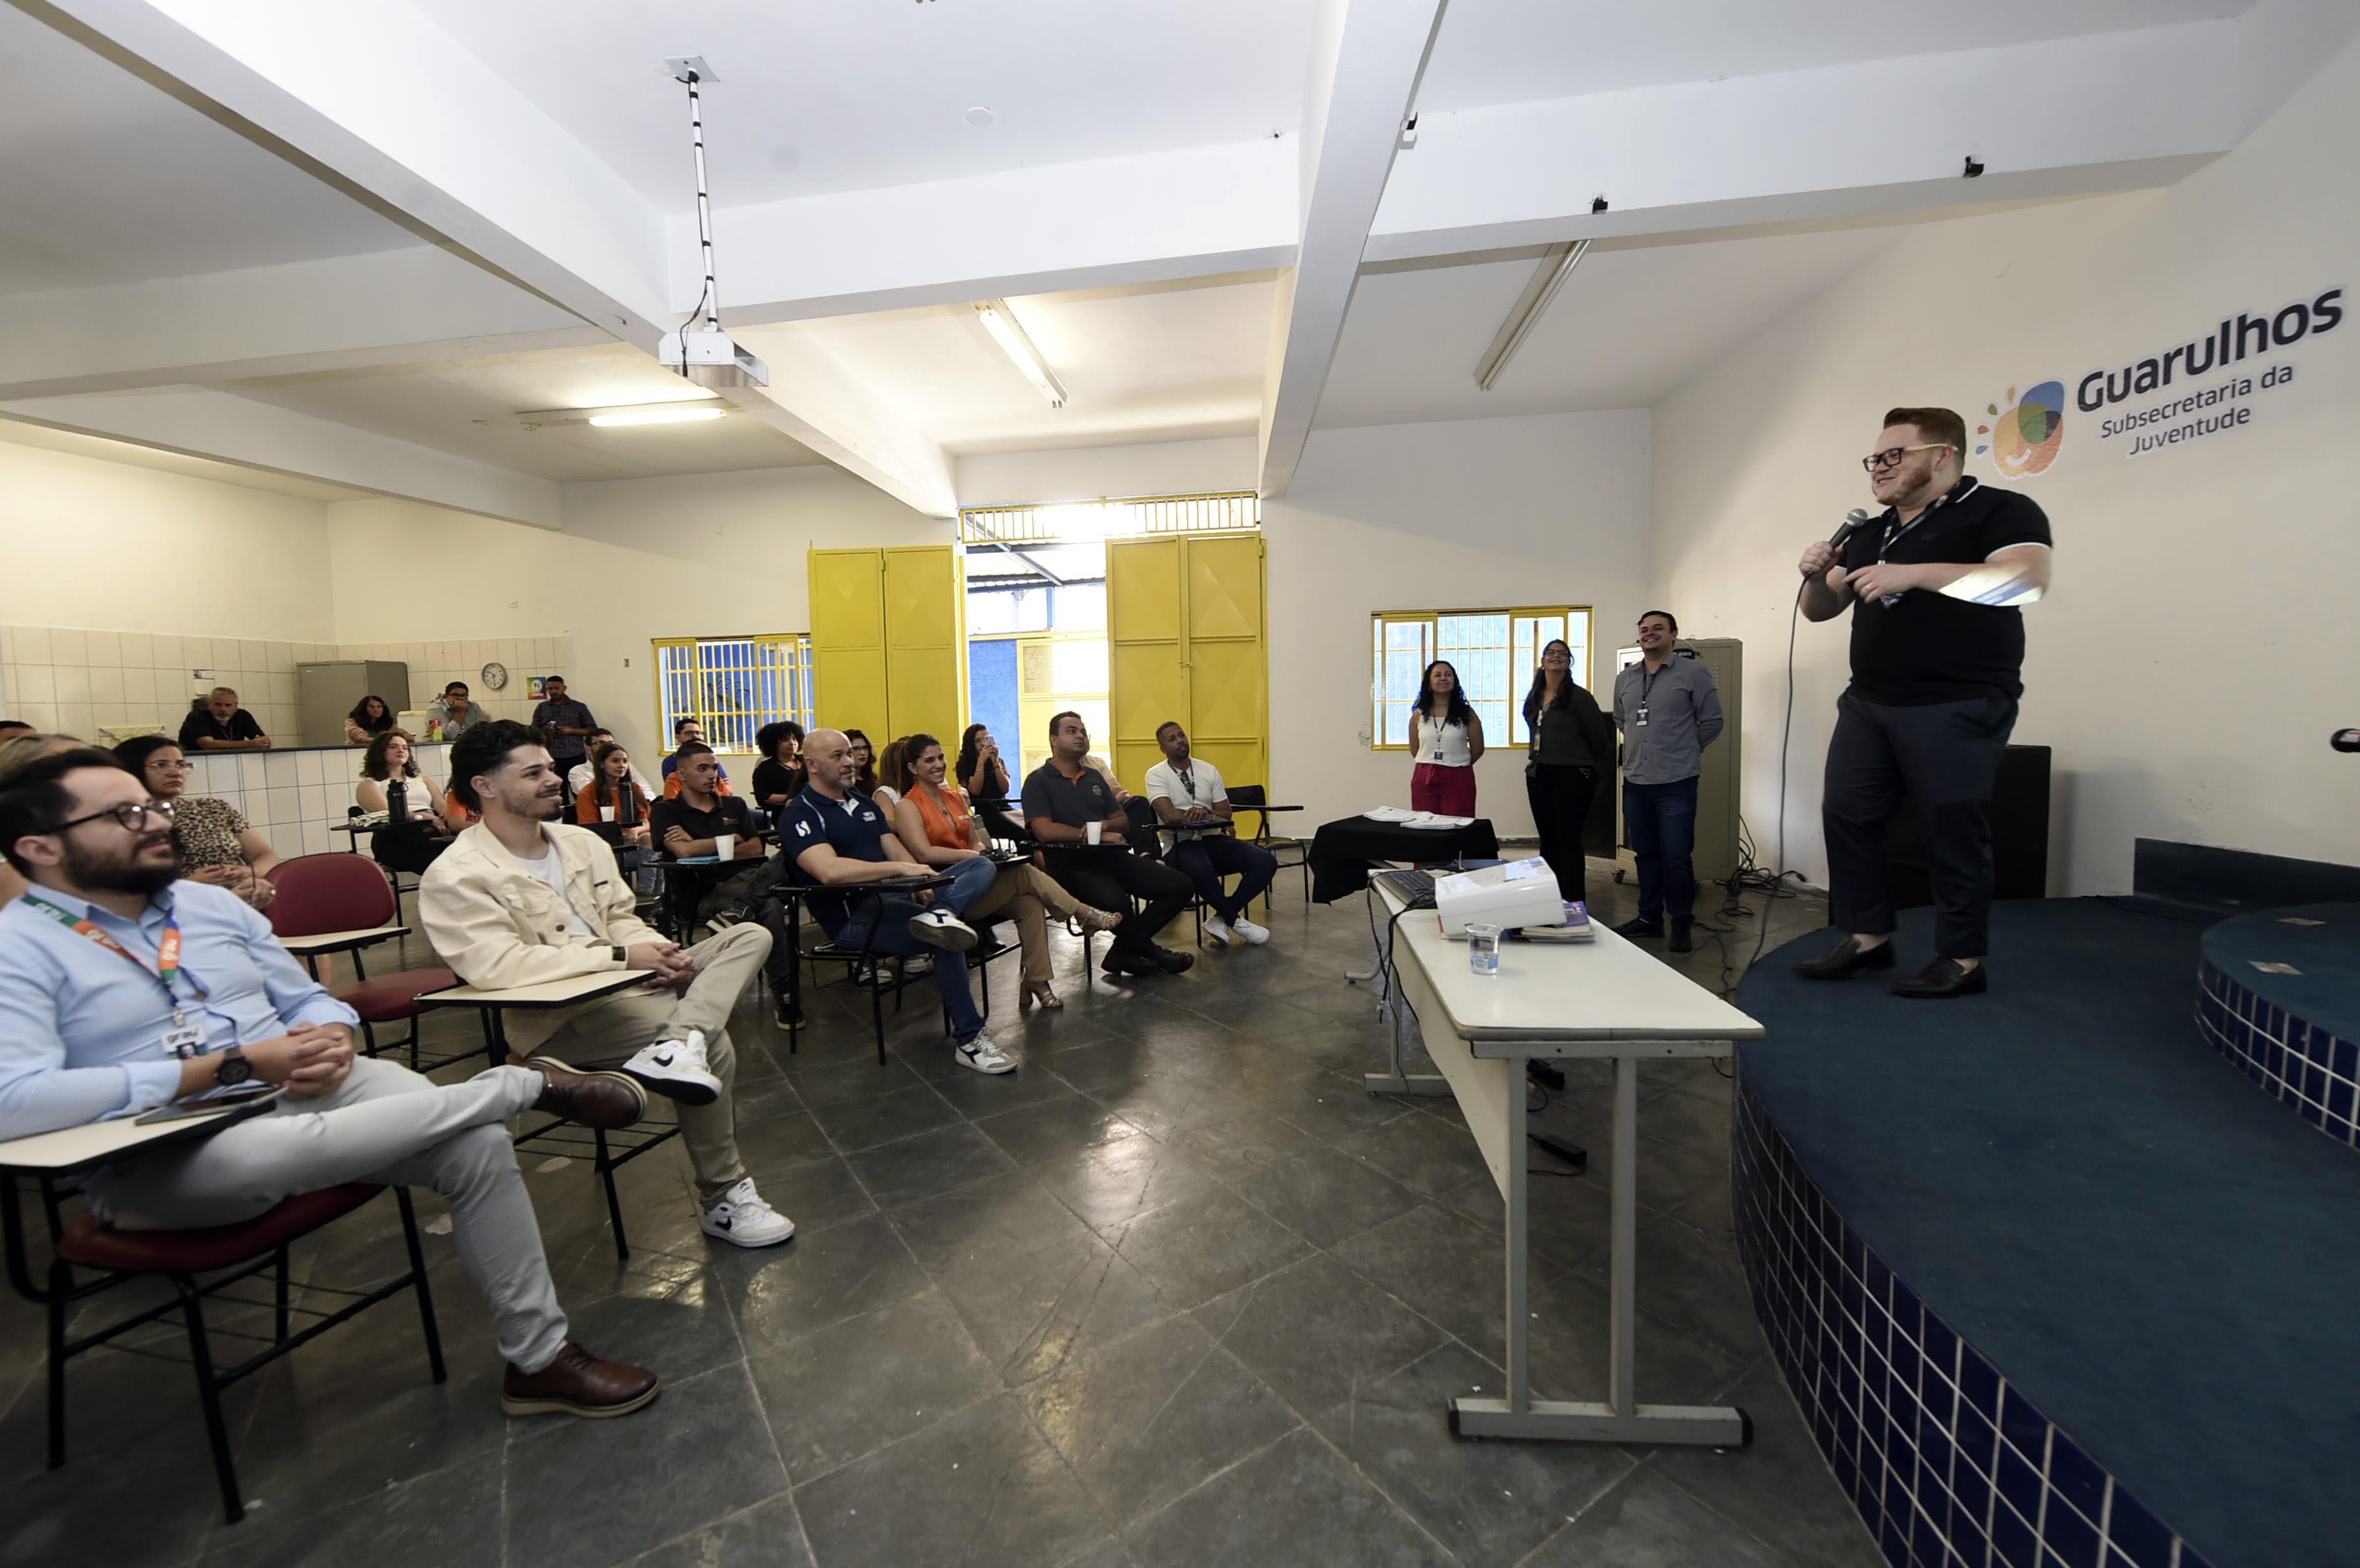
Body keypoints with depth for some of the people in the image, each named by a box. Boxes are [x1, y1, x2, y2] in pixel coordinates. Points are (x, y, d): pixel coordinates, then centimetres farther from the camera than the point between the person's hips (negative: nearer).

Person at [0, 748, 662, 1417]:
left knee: (477, 1143, -20)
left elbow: (311, 1002, 18)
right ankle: (528, 1082, -18)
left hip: (306, 1092, 5)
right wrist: (231, 1066, -21)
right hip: (163, 1160, -4)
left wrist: (334, 1039, -6)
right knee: (260, 1151, -40)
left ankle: (539, 1357, -6)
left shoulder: (211, 903, 14)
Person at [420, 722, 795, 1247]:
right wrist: (621, 956, -21)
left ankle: (678, 1046, -35)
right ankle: (724, 1201, -10)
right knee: (713, 1043, -26)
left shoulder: (583, 842, 14)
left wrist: (659, 952, -8)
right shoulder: (457, 877, -9)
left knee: (749, 936, -8)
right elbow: (496, 964, -22)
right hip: (556, 1018, -8)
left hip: (628, 984, 8)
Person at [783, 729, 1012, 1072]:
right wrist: (901, 868, -24)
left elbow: (896, 851, 14)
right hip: (852, 915, -8)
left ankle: (940, 915, -39)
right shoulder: (799, 815, -5)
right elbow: (829, 871, -23)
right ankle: (969, 1040, -19)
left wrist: (920, 881, -9)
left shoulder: (865, 804, 23)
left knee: (983, 866, -7)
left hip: (894, 895, 8)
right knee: (945, 938, -31)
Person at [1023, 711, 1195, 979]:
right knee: (1116, 901, -37)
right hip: (1070, 864, -7)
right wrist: (1100, 836, -10)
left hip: (1110, 856, 7)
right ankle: (1152, 953, -5)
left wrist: (1103, 825, -5)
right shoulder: (1039, 781, 0)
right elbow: (1045, 831, -13)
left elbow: (1122, 820, 21)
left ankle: (1124, 952, -3)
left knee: (1180, 886, -8)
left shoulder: (1094, 777, 22)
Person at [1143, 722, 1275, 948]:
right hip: (1179, 844, -5)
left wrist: (1200, 814, -13)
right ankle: (1234, 920, -13)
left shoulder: (1209, 771, 13)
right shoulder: (1156, 774, -1)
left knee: (1267, 862, -16)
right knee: (1200, 869, -40)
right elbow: (1170, 817, -15)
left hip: (1212, 839, 5)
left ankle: (1221, 919, -10)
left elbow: (1225, 815, 8)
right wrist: (1210, 817, -10)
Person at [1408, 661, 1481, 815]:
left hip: (1458, 779, -2)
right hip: (1424, 779, 2)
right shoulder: (1418, 715, 5)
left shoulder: (1466, 713, 0)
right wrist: (1431, 764, 13)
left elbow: (1478, 749, 6)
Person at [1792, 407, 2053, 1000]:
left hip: (1959, 708, -7)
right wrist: (1817, 576, -3)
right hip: (1869, 702, 7)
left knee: (1953, 831, -1)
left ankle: (1963, 961, 12)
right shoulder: (1870, 535, 17)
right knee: (1845, 814, 5)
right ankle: (1867, 936, 17)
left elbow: (2027, 580, -20)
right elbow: (1821, 610, 18)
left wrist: (1913, 574, -24)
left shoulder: (2000, 511, -3)